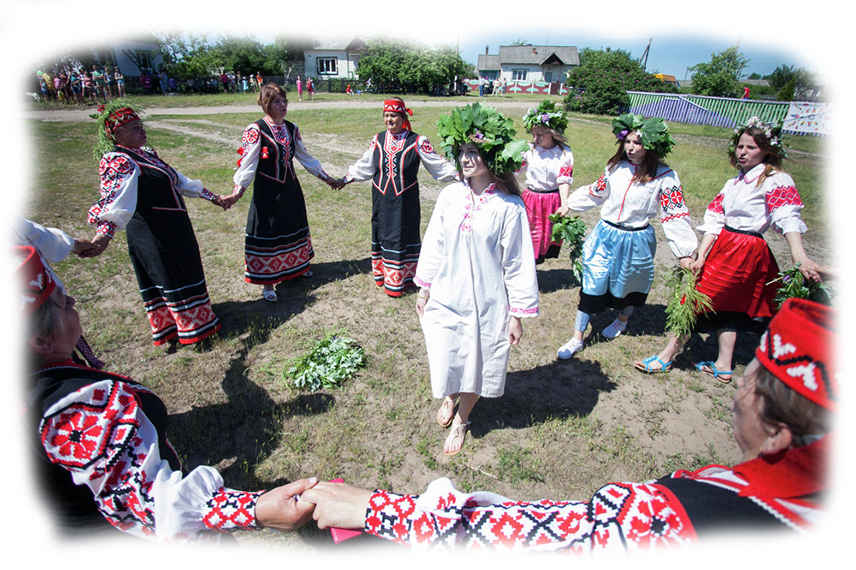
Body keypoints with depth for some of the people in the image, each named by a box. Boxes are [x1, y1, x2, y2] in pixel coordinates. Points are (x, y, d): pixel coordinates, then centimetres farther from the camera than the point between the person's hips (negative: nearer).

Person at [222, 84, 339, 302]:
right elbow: (247, 164, -16)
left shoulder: (291, 128, 4)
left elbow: (305, 157, 13)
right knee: (267, 232, 3)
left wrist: (326, 178, 15)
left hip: (290, 188, 6)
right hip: (267, 191, -6)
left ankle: (298, 265, 42)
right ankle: (267, 281, 16)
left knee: (294, 227, 19)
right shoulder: (256, 130, -14)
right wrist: (237, 192, -24)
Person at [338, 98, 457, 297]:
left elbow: (437, 165, -3)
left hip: (404, 200, -3)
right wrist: (345, 179, 21)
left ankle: (398, 279, 18)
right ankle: (382, 273, 27)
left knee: (402, 234, 4)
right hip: (381, 198, 3)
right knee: (382, 233, 11)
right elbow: (364, 166, 16)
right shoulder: (378, 140, 4)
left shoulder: (417, 142, -7)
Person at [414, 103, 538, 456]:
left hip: (486, 304, -2)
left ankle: (461, 419, 43)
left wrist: (518, 314, -6)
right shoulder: (449, 196, -5)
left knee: (476, 364, 15)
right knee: (446, 360, 16)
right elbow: (434, 245, 6)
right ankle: (450, 397, 52)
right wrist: (424, 288, 11)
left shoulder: (509, 207, -14)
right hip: (445, 298, 3)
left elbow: (517, 263, -9)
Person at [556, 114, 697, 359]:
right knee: (592, 284, 1)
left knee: (627, 284, 17)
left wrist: (684, 253, -13)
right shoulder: (615, 166, 1)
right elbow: (597, 191, 16)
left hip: (635, 241, -2)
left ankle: (622, 320, 49)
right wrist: (569, 205, 22)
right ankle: (577, 338, 9)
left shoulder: (664, 177, -10)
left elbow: (675, 214, -10)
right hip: (605, 234, 2)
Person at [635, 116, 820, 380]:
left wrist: (800, 258, -36)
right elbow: (715, 221, 5)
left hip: (744, 251, -7)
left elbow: (788, 219, -23)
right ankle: (723, 367, 25)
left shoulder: (776, 181, -8)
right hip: (722, 246, 8)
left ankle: (666, 357, 6)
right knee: (725, 306, 13)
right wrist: (702, 254, -6)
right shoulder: (735, 182, 13)